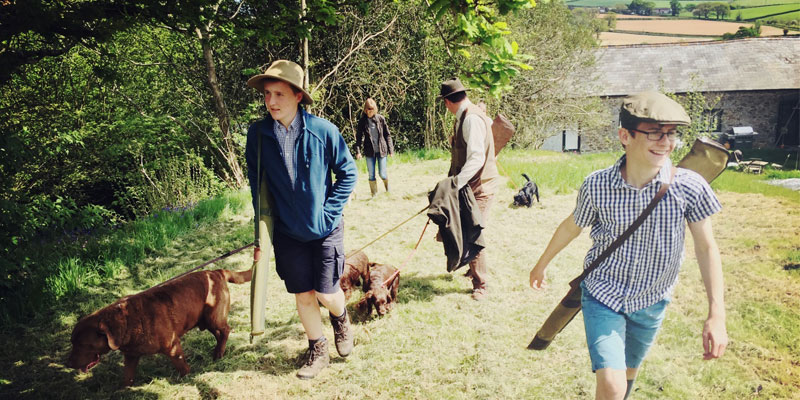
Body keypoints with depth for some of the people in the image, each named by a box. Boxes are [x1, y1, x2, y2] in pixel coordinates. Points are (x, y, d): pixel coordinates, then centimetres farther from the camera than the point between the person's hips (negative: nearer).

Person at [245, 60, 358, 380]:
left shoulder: (323, 130, -15)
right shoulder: (257, 134, -8)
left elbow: (348, 172, -5)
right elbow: (255, 182, 4)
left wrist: (329, 211, -10)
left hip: (324, 229, -2)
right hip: (287, 232, 2)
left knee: (326, 294, 3)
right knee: (303, 296, 11)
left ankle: (341, 318, 41)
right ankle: (318, 352, 33)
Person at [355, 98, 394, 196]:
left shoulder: (380, 118, -2)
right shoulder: (362, 120, -2)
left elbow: (387, 134, 3)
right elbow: (359, 136, 0)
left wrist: (390, 149, 1)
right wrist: (358, 151, -10)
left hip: (381, 150, 0)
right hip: (369, 151, 1)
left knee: (382, 174, 1)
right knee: (371, 175, 3)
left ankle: (387, 187, 33)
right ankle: (374, 195, 17)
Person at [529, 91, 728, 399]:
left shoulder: (690, 187, -19)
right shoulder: (597, 185, -19)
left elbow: (706, 248, -9)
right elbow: (571, 226, -1)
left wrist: (717, 315, -13)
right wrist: (542, 264, 14)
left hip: (651, 303, 2)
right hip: (602, 295, -2)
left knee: (628, 372, 23)